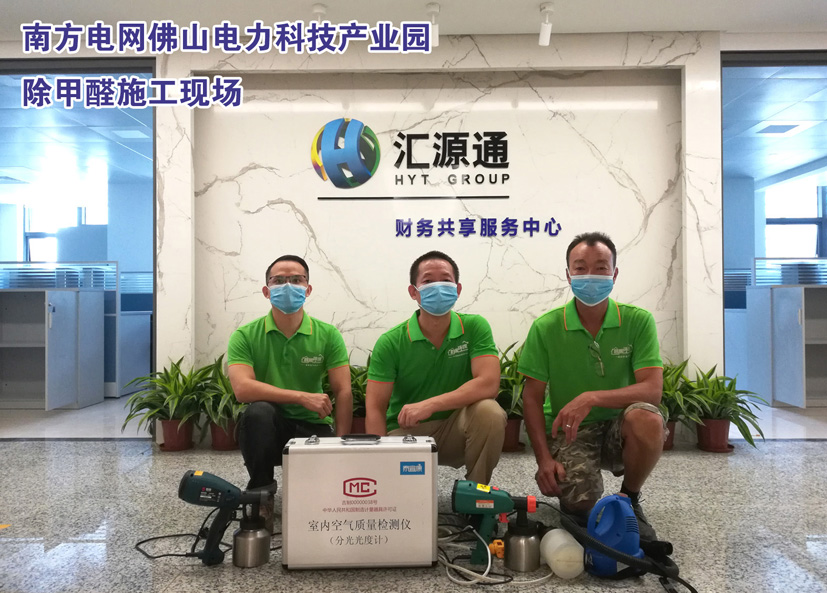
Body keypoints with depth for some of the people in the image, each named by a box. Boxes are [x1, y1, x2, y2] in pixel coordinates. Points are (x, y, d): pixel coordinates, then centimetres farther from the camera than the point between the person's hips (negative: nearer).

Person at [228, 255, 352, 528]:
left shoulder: (328, 335, -2)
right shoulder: (245, 337, -5)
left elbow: (343, 393, -6)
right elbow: (242, 388, -20)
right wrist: (302, 397, -26)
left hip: (313, 427, 1)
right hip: (266, 426, 0)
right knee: (258, 411, -34)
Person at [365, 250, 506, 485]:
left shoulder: (475, 327, -7)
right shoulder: (390, 342, -8)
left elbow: (488, 383, -21)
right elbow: (375, 408, -10)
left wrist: (429, 405, -30)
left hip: (455, 430, 1)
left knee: (489, 411, -30)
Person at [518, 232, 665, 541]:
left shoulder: (638, 321, -7)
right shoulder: (546, 328, -6)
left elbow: (652, 390, -17)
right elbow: (532, 397, -4)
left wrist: (592, 397, -31)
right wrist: (544, 458, -13)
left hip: (618, 426, 1)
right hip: (567, 432, 0)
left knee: (647, 419, -33)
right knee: (581, 504, -25)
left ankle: (629, 499, -3)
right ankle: (570, 487, 16)